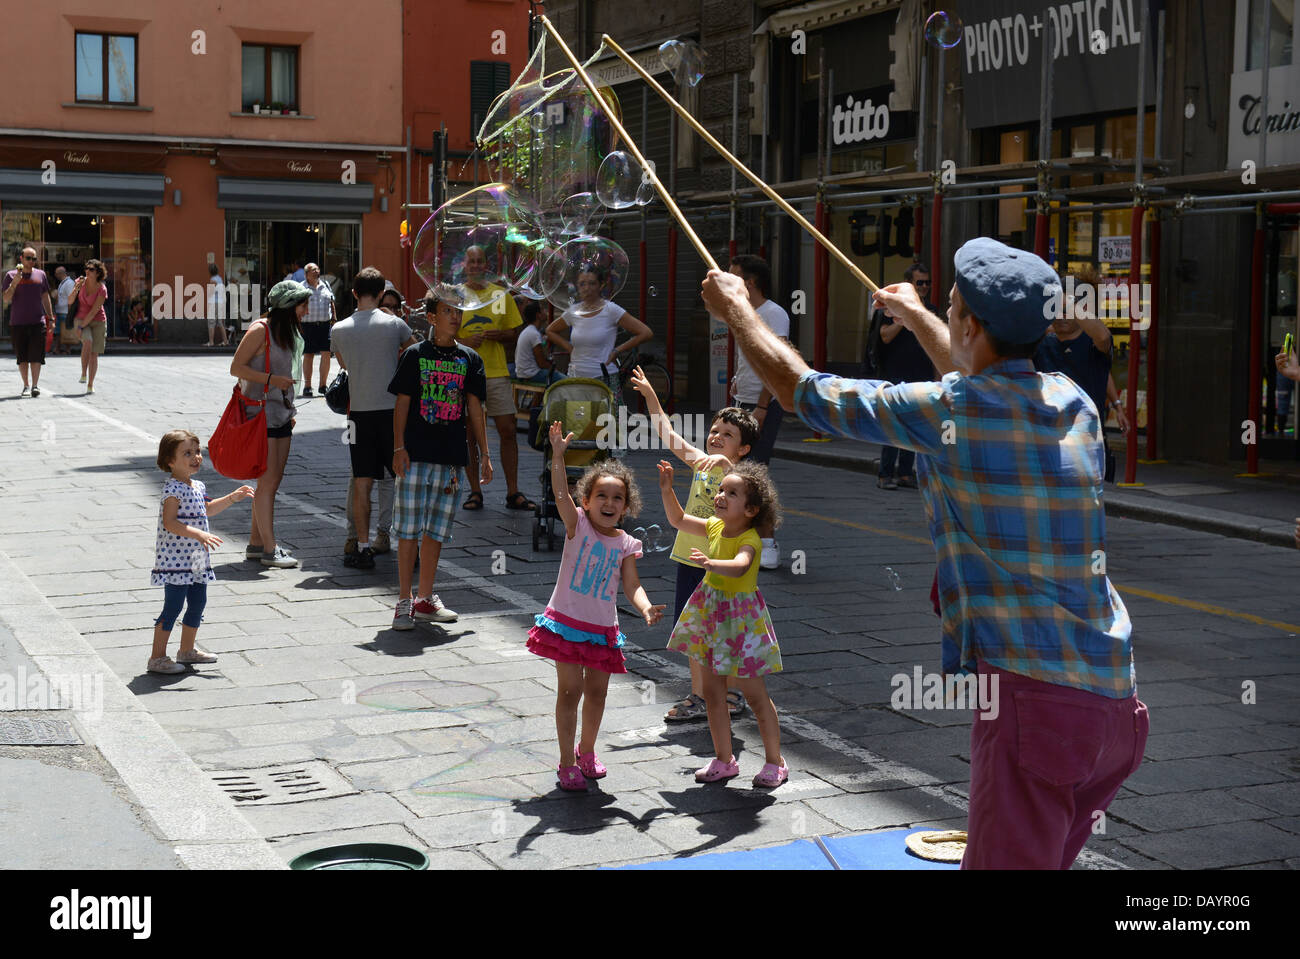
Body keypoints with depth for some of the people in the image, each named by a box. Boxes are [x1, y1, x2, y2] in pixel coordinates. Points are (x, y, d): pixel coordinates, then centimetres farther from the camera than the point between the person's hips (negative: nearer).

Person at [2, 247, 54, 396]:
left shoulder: (40, 274, 11)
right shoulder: (11, 275, 4)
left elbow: (45, 297, 18)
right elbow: (6, 299, -1)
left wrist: (50, 317, 14)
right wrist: (14, 283, -15)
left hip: (37, 322, 1)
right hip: (17, 323, -1)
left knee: (36, 355, -7)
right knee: (22, 357, 4)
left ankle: (35, 385, -6)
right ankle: (25, 386, 12)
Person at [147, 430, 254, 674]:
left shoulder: (197, 487, 11)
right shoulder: (173, 489, -18)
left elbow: (207, 509, 31)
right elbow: (169, 522, -27)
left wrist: (233, 497, 26)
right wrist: (198, 534, -35)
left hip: (196, 558, 9)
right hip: (175, 559, -9)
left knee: (198, 602, 16)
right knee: (173, 607, -7)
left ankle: (187, 650, 32)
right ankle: (157, 658, 0)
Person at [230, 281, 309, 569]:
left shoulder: (287, 332, 14)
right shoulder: (260, 330, -12)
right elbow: (236, 367, -13)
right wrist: (271, 379, -22)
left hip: (281, 413, 9)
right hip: (260, 412, -9)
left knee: (274, 481, 9)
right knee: (267, 481, -9)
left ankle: (256, 542, 16)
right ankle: (268, 549, -6)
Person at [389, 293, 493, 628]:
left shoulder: (469, 359, 9)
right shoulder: (415, 355, 1)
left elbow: (474, 408, 11)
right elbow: (402, 403, 0)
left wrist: (484, 454, 7)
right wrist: (399, 447, -8)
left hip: (451, 455, 3)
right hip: (416, 454, -3)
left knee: (436, 529, 9)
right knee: (409, 529, -3)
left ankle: (425, 598, 19)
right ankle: (404, 601, 3)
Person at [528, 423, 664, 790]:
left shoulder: (626, 544, 1)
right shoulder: (578, 525, -6)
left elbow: (631, 585, -6)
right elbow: (561, 493, -22)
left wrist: (646, 609, -27)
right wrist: (558, 454, -35)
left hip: (602, 629, 3)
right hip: (567, 621, -3)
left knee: (597, 692, 12)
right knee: (570, 690, -2)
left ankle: (587, 750, 35)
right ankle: (567, 762, 9)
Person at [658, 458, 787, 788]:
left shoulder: (750, 539, -21)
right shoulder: (715, 527, 2)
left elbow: (739, 567, -41)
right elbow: (678, 519, 15)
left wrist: (711, 563, -59)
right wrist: (667, 490, 1)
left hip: (741, 617, -7)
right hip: (711, 614, 7)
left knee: (754, 694, 2)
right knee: (713, 692, 11)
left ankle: (775, 763, 15)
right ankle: (724, 760, 23)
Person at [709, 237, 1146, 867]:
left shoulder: (944, 413, -9)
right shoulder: (1072, 403, 12)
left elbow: (806, 391, 3)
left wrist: (736, 310, 20)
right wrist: (914, 315, 52)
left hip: (1034, 701, -7)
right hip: (1118, 703, 8)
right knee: (1045, 859, 22)